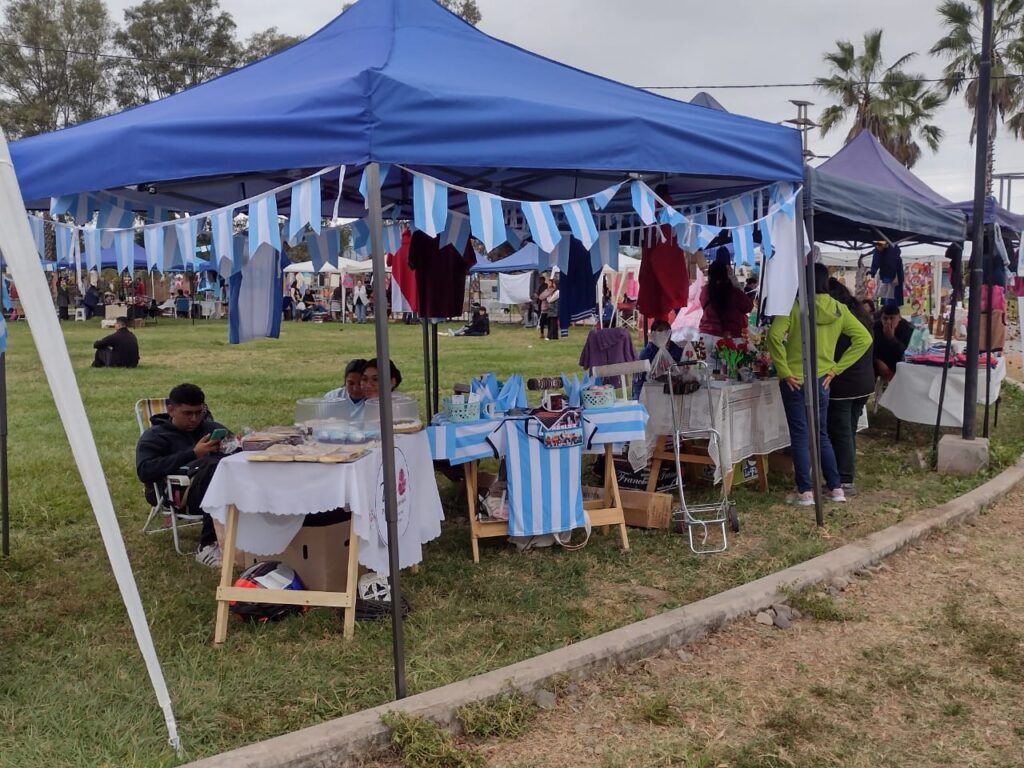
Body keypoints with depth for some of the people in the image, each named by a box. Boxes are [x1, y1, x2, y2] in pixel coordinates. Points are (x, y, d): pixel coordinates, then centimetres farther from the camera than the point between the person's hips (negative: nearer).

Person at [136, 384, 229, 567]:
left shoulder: (213, 428, 29)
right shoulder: (155, 437, 17)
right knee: (213, 465, -37)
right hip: (181, 495, -3)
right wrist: (192, 454, -10)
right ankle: (209, 545, -35)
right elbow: (145, 471, -3)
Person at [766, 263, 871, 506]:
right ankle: (836, 488, 19)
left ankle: (805, 492, 6)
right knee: (821, 435, 16)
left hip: (795, 380, -4)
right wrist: (835, 368, 2)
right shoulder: (838, 309, 3)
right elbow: (864, 339, 2)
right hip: (821, 380, 4)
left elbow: (774, 335, -22)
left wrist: (784, 371, -14)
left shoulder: (795, 305, -10)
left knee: (800, 436, 3)